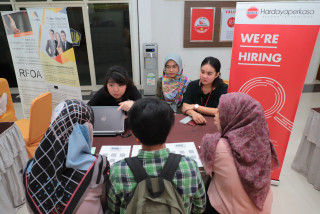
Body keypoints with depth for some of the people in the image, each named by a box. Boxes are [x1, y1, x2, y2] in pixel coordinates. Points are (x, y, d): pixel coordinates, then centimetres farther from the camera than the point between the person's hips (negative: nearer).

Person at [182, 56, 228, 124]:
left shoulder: (223, 88, -6)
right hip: (193, 122, 3)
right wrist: (194, 114, -30)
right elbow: (185, 108, -8)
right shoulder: (192, 85, 0)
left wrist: (195, 106, -13)